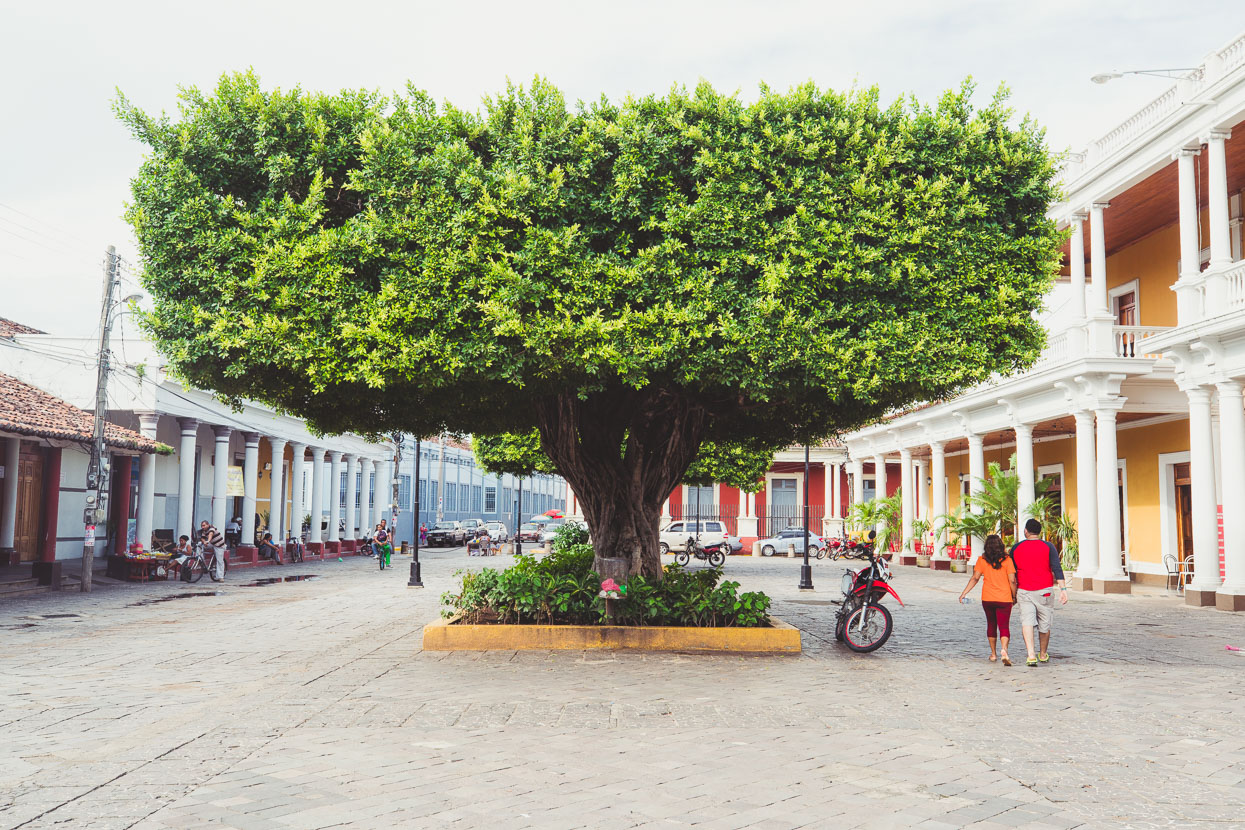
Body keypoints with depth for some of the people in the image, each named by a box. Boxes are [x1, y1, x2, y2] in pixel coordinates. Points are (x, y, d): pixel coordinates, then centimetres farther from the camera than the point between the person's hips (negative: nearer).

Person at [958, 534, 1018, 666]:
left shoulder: (982, 560, -2)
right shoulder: (1007, 560, -6)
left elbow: (975, 578, -4)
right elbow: (1012, 580, -8)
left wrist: (964, 593, 1)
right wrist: (1014, 597, 5)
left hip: (987, 598, 2)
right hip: (1004, 598, -2)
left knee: (991, 624, 18)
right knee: (1004, 626, -1)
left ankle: (993, 654, 26)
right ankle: (1004, 649, -26)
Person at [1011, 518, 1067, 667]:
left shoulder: (1016, 548, 4)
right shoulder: (1048, 547, -1)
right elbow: (1057, 568, -11)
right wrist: (1063, 589, -13)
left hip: (1024, 592, 0)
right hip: (1044, 591, 0)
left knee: (1027, 621, -7)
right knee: (1044, 624, 15)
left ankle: (1031, 655, -26)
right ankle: (1043, 655, 31)